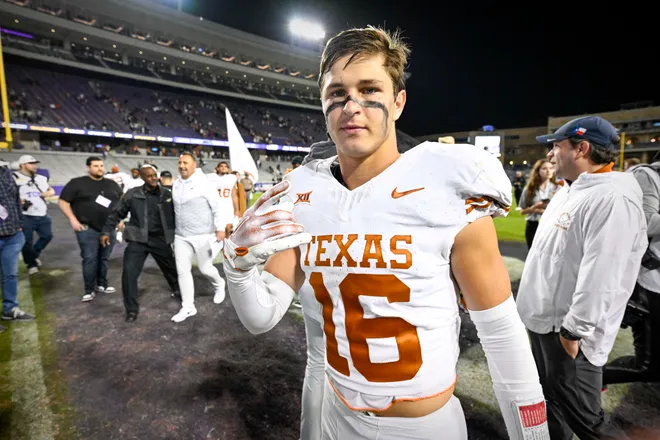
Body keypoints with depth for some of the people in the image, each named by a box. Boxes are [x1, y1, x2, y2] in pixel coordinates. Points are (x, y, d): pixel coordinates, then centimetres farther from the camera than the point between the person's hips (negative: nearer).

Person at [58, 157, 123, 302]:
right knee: (90, 260, -3)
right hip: (88, 229, -4)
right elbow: (63, 201, -2)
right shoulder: (77, 183, -2)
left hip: (109, 228, 4)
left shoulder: (112, 184, 11)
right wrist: (73, 220, -10)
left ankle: (102, 284, 25)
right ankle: (90, 290, 8)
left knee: (104, 259, 11)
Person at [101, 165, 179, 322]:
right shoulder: (132, 194, -5)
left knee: (170, 268, 18)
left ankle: (177, 289, 48)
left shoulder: (166, 194, -1)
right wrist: (106, 231, 0)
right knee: (129, 272, -10)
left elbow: (175, 215, 3)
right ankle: (132, 309, 5)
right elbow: (117, 213, 4)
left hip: (161, 239, 2)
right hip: (138, 240, -1)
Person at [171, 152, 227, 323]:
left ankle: (219, 284, 38)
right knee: (182, 271, 4)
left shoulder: (204, 183, -11)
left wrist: (220, 228, -15)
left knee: (205, 268, 4)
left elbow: (217, 207, -11)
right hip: (181, 236, 6)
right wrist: (176, 230, 18)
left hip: (203, 235, -5)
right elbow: (176, 208, 17)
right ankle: (188, 307, 16)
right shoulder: (176, 184, 8)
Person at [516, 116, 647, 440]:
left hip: (567, 332, -9)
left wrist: (574, 330, -22)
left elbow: (601, 277, -27)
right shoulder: (569, 190, 9)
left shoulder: (613, 198, -22)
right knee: (549, 399, 24)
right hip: (544, 320, 9)